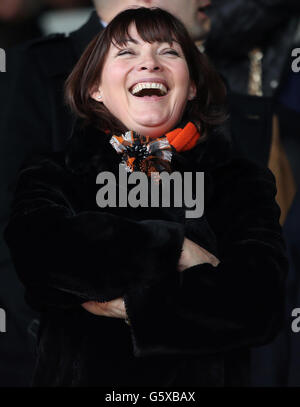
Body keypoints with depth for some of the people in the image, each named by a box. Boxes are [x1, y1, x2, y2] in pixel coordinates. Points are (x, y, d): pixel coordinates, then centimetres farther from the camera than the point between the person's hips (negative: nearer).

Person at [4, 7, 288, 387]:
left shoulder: (240, 183, 7)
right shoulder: (53, 174, 9)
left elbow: (260, 301, -6)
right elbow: (35, 249, -11)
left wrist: (130, 303, -8)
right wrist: (174, 251, -11)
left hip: (200, 381, 0)